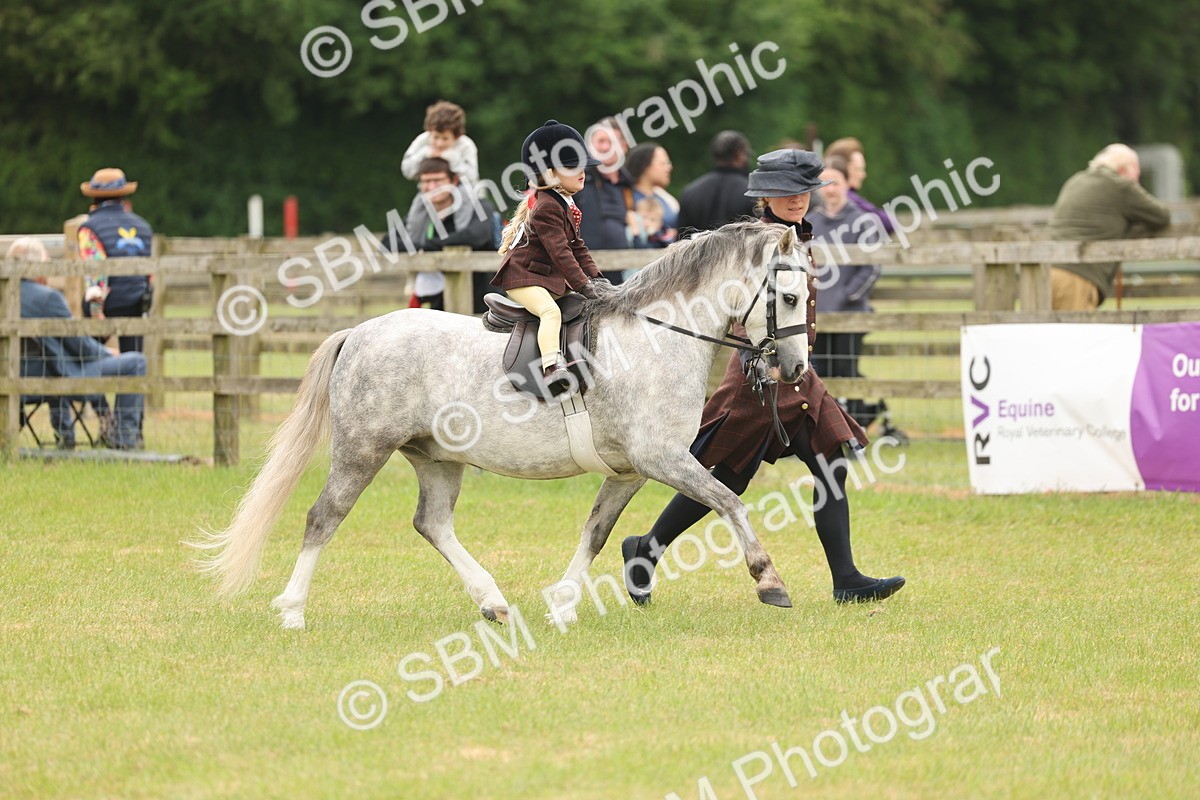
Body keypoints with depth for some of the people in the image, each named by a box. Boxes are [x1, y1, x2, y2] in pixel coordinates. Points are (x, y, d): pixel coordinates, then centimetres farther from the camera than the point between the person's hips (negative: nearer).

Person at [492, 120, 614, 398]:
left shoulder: (566, 206, 14)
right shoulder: (546, 207, -19)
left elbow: (577, 247, 17)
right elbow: (560, 252, -25)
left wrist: (596, 277, 5)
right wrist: (583, 286, -27)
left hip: (552, 279, 11)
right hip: (523, 277, -11)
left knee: (589, 302, 12)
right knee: (551, 311, -33)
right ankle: (552, 369, -46)